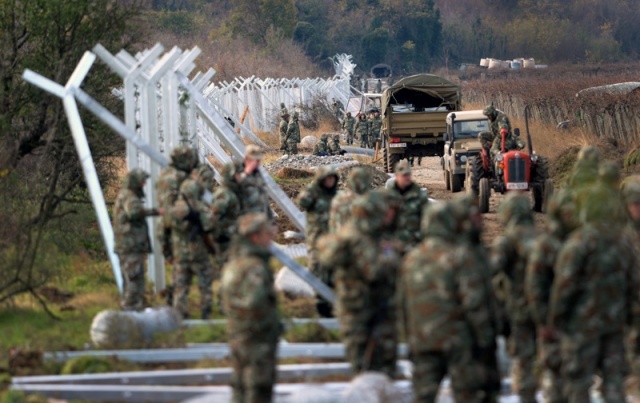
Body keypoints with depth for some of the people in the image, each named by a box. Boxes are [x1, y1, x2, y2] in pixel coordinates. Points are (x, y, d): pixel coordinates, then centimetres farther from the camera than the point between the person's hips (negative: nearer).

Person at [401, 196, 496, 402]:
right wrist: (485, 338, -5)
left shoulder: (410, 259, 9)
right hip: (457, 339, -5)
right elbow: (475, 302, -12)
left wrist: (411, 342, 19)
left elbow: (405, 303, 13)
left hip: (421, 340, 5)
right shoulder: (459, 256, -11)